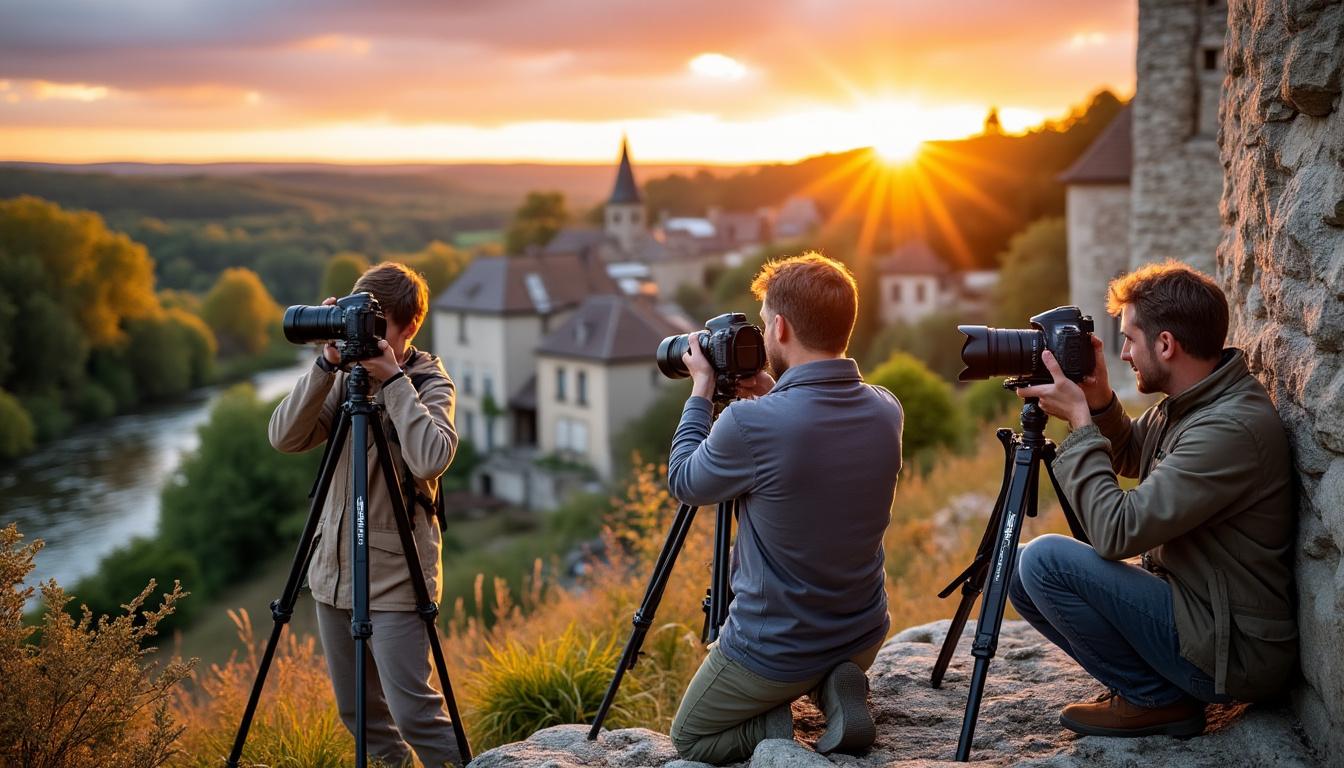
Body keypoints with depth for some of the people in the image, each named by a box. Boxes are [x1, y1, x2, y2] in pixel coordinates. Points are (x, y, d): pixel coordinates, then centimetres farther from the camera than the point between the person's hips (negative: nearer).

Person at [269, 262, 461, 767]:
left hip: (395, 578, -6)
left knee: (411, 710, -8)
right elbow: (284, 437, -7)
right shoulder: (345, 377, 5)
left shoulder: (429, 384, -8)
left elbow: (431, 458, -27)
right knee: (357, 712, 14)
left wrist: (392, 379, -24)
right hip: (334, 572, 6)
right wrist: (327, 364, -16)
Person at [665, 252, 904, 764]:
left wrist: (701, 390, 4)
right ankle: (835, 693, 7)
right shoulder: (886, 410, -8)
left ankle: (769, 726, -5)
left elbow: (684, 482, -5)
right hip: (864, 637, 5)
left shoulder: (753, 423, -27)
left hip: (773, 651, -5)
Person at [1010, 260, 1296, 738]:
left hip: (1235, 651, -9)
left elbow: (1117, 532, -27)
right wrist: (1099, 402, 2)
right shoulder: (1187, 403, 3)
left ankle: (1156, 700, -4)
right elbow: (1130, 458, 23)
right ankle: (1146, 679, 8)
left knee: (1046, 560, -20)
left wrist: (1080, 420, -18)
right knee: (1021, 573, 5)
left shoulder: (1232, 428, -26)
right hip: (1193, 608, 9)